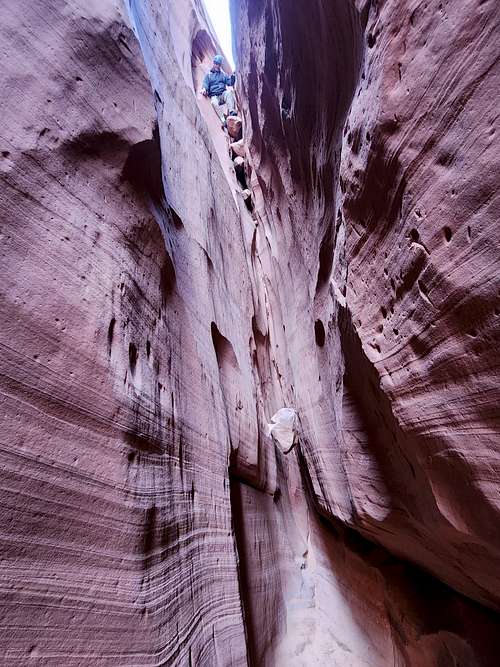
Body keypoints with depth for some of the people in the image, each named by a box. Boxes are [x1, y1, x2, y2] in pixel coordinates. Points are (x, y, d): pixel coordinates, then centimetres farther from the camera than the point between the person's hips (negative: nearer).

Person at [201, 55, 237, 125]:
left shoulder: (223, 74, 24)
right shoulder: (209, 74, 18)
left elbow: (230, 83, 16)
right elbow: (205, 83, 7)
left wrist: (233, 77, -5)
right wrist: (204, 89, -17)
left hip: (223, 94, 2)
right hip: (214, 96, -2)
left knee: (228, 92, -33)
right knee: (214, 102, -38)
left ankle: (232, 112, -49)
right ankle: (224, 121, -52)